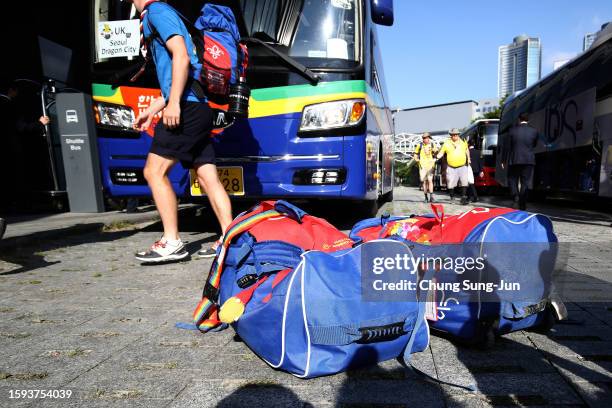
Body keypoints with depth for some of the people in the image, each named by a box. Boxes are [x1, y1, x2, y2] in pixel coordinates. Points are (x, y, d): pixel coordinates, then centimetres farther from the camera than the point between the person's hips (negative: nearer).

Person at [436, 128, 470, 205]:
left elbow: (467, 150, 24)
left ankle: (463, 198, -6)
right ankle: (452, 198, 22)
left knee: (464, 181, -12)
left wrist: (468, 159, 23)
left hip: (462, 167, 1)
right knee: (451, 183, 3)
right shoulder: (447, 143, -1)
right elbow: (441, 153, 1)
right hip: (451, 167, -1)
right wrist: (437, 157, -17)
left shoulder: (463, 142, 6)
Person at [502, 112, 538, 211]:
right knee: (525, 183, 6)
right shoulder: (534, 131, 2)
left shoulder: (513, 130, -3)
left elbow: (508, 147, -2)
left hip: (514, 160, -1)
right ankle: (522, 205, 7)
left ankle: (516, 199, -10)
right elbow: (534, 145, 13)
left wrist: (504, 161, 4)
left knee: (512, 180, 11)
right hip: (529, 160, 2)